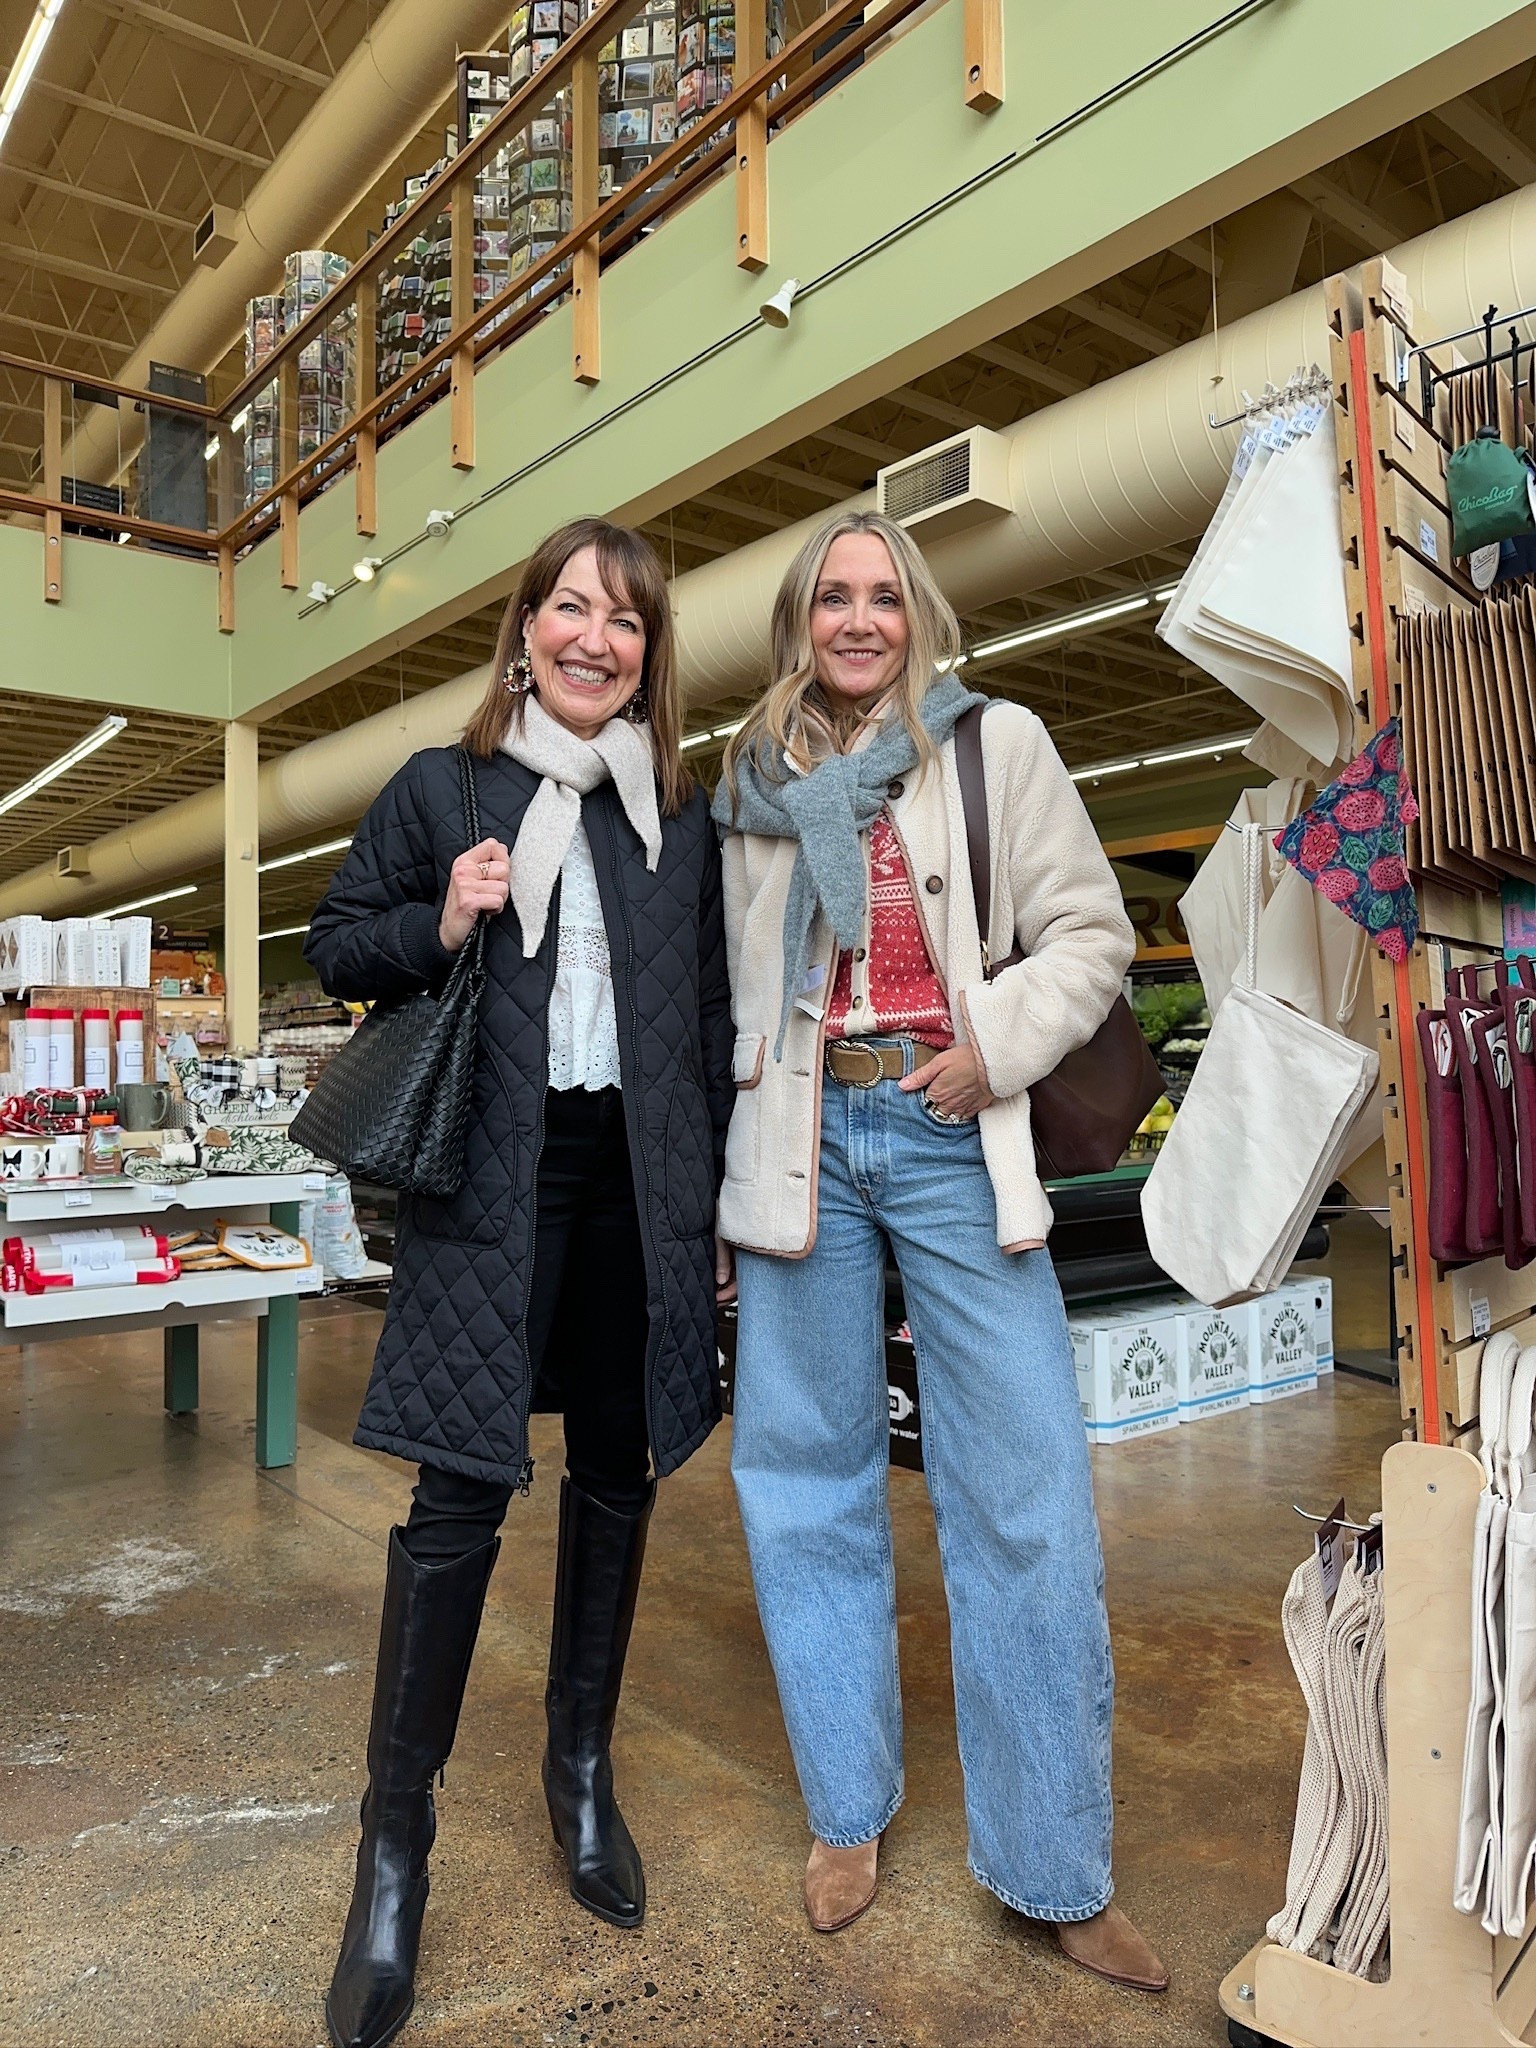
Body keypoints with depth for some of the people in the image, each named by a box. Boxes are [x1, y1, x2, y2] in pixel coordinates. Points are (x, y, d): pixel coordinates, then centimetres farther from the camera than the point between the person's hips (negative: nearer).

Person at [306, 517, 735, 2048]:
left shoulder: (682, 816, 12)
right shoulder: (441, 789, 5)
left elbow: (709, 1026, 13)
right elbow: (336, 945, 10)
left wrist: (715, 1204, 10)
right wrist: (438, 927, -12)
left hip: (638, 1189, 3)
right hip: (490, 1186, -3)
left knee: (616, 1474, 12)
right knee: (460, 1492, -3)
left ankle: (582, 1771, 33)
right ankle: (395, 1839, 17)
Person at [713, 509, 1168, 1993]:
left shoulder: (997, 743, 4)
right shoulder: (750, 781, 12)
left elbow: (1089, 931, 3)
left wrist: (995, 1045, -11)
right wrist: (728, 1143, 12)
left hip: (951, 1132, -2)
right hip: (805, 1139, 3)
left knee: (1025, 1495, -1)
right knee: (808, 1477, 9)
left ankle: (1056, 1869, 19)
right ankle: (846, 1811, 30)